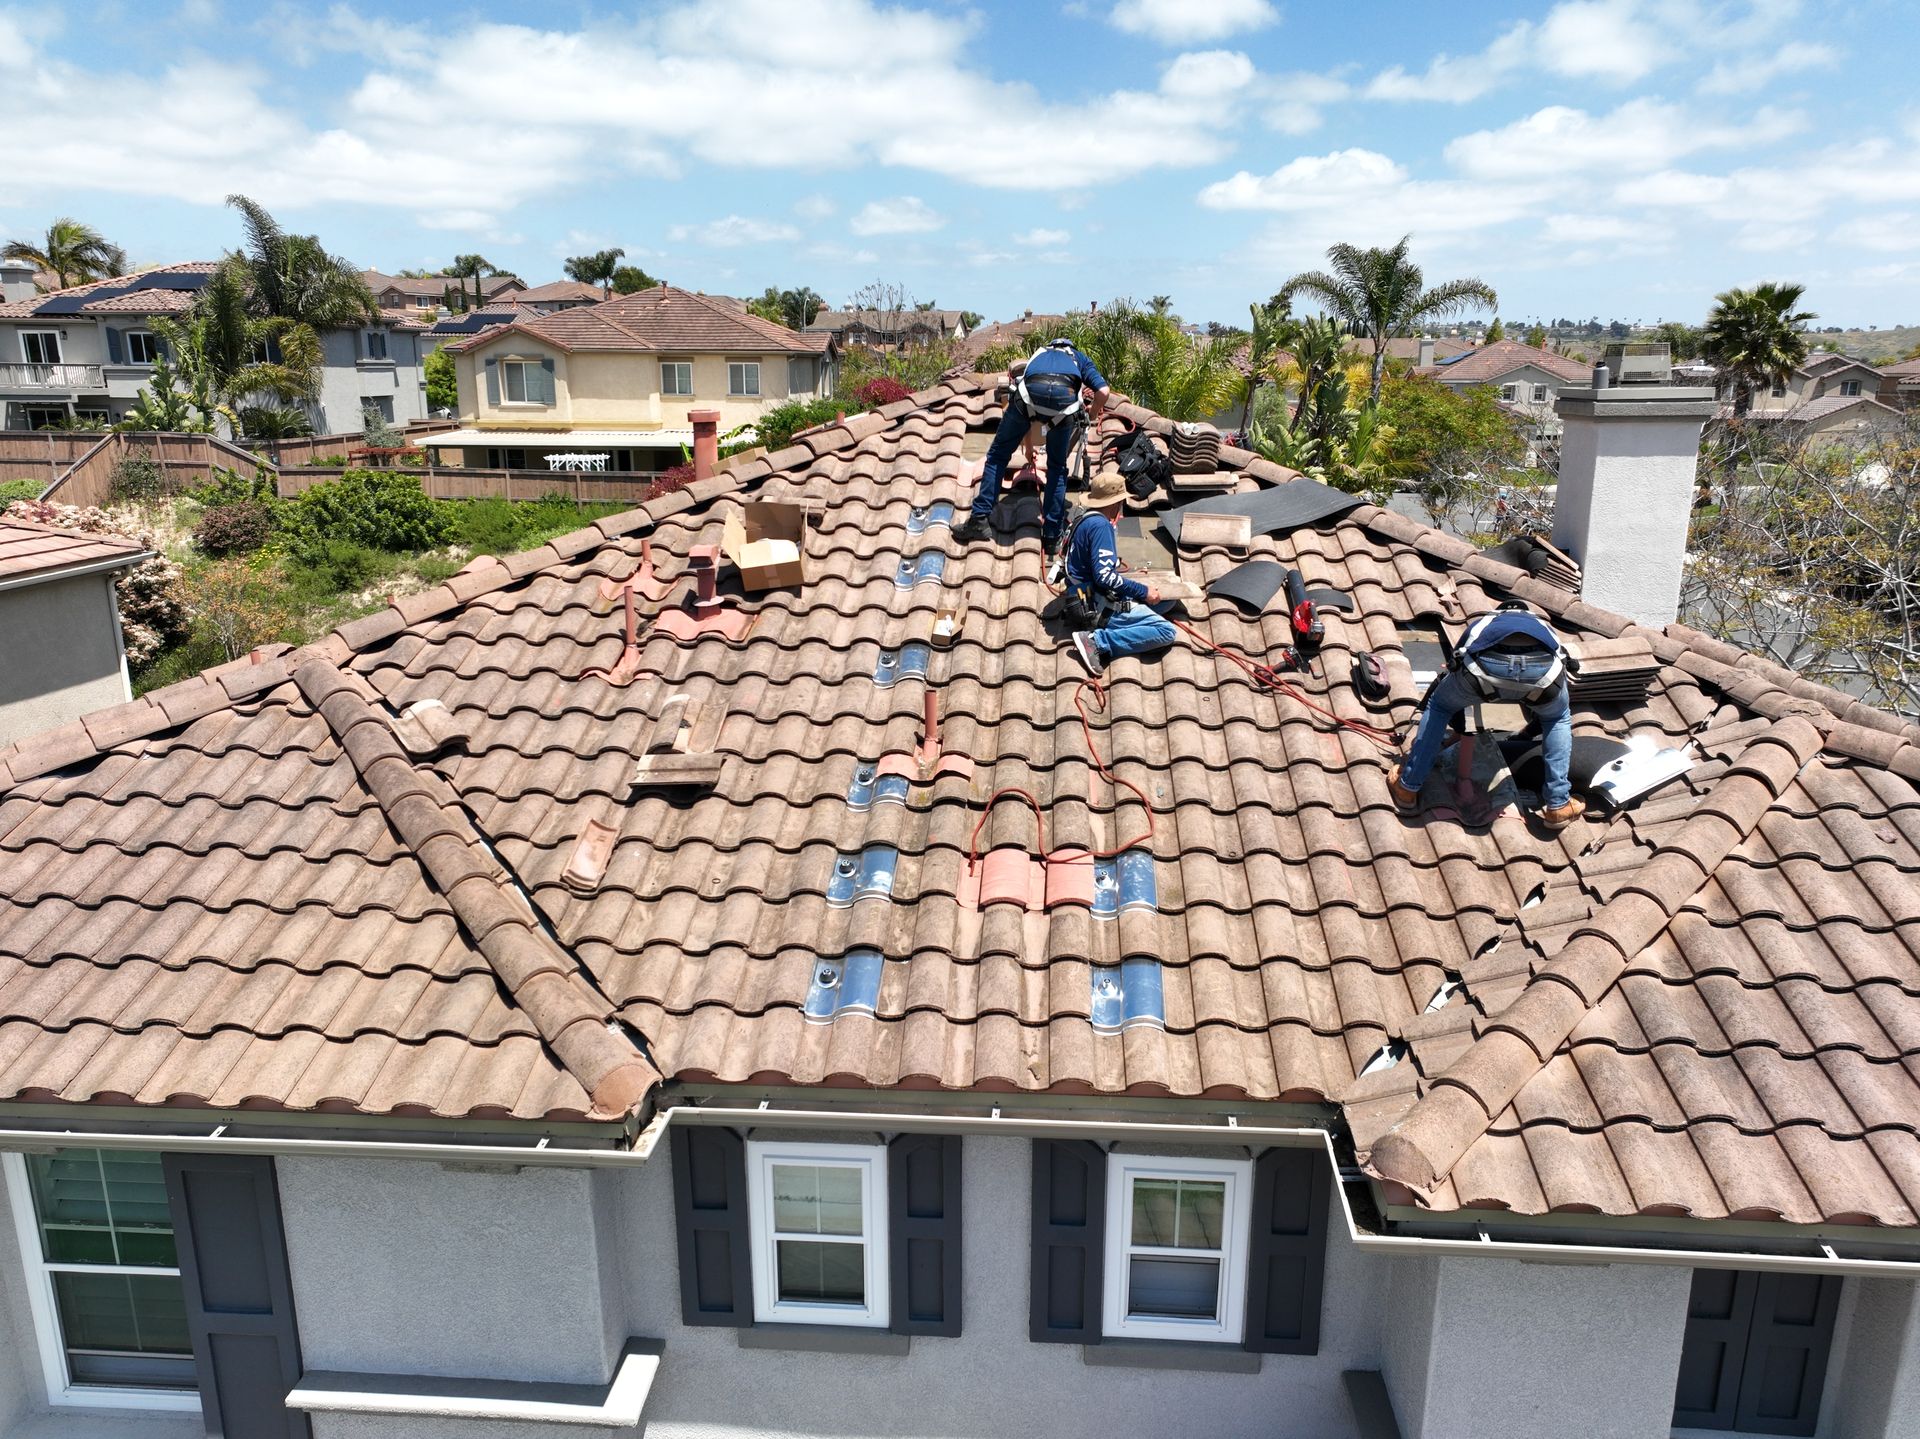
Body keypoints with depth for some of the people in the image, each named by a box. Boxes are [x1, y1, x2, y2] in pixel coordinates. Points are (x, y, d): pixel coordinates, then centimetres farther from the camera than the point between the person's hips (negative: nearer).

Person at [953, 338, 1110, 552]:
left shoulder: (1038, 355, 45)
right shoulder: (1079, 359, 38)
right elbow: (1103, 390, 17)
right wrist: (1093, 412, 40)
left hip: (1030, 392, 1)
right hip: (1066, 396, -1)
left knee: (998, 454, 16)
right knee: (1057, 467, 16)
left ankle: (980, 518, 7)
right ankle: (1051, 536, 15)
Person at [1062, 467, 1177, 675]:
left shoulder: (1083, 519, 15)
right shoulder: (1100, 525, -15)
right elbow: (1104, 576, -22)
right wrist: (1143, 591, -13)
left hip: (1084, 599, 10)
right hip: (1098, 605, -10)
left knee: (1166, 601, 18)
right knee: (1165, 632, -16)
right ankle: (1097, 640, -19)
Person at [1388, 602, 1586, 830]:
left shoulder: (1480, 626, 44)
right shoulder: (1542, 626, 46)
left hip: (1486, 665, -1)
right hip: (1543, 668, 1)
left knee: (1438, 706, 31)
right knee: (1557, 719, 35)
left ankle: (1407, 789, 30)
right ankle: (1558, 806, 30)